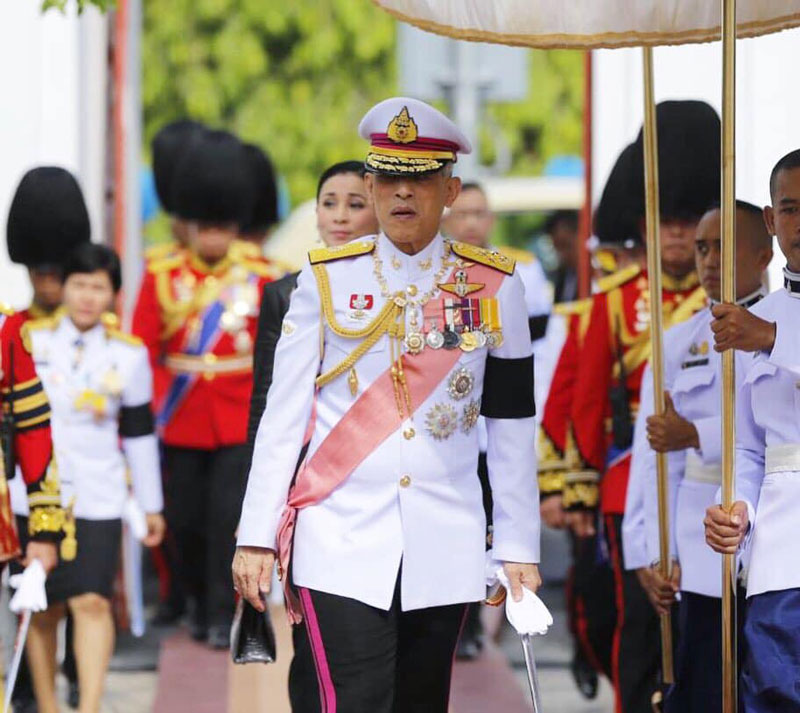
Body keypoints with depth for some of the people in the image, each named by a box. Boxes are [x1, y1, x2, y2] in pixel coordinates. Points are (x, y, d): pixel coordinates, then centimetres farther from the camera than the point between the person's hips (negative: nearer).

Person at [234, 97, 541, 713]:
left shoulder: (493, 286, 6)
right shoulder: (327, 279, 4)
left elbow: (513, 429, 8)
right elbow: (282, 416, 3)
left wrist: (520, 548, 5)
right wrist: (256, 538, -1)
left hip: (444, 548, 2)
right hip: (342, 543, -2)